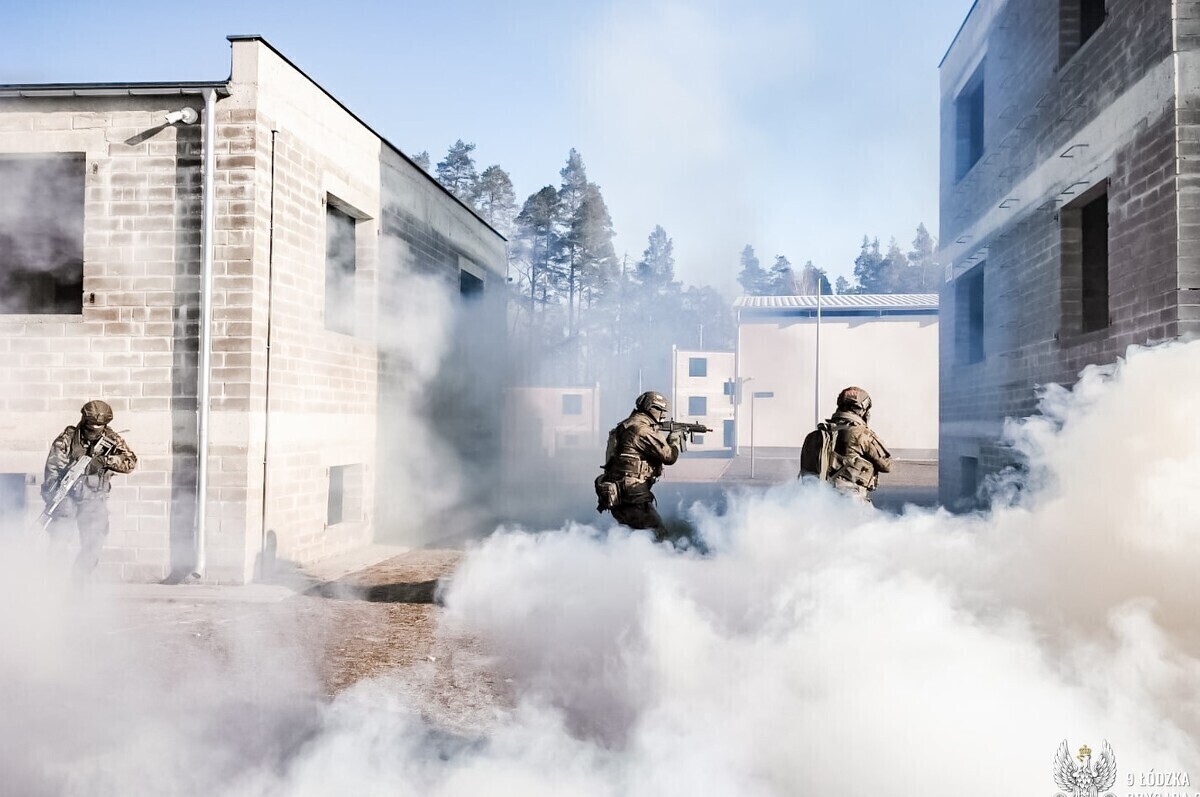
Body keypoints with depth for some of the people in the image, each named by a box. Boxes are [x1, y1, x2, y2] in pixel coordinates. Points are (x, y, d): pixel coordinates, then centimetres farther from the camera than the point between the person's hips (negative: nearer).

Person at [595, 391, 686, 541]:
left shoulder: (629, 425, 16)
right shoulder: (642, 429, -16)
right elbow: (668, 456, -13)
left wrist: (668, 439, 21)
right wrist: (675, 440, 4)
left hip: (616, 496, 10)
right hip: (631, 497, -10)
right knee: (658, 532, -2)